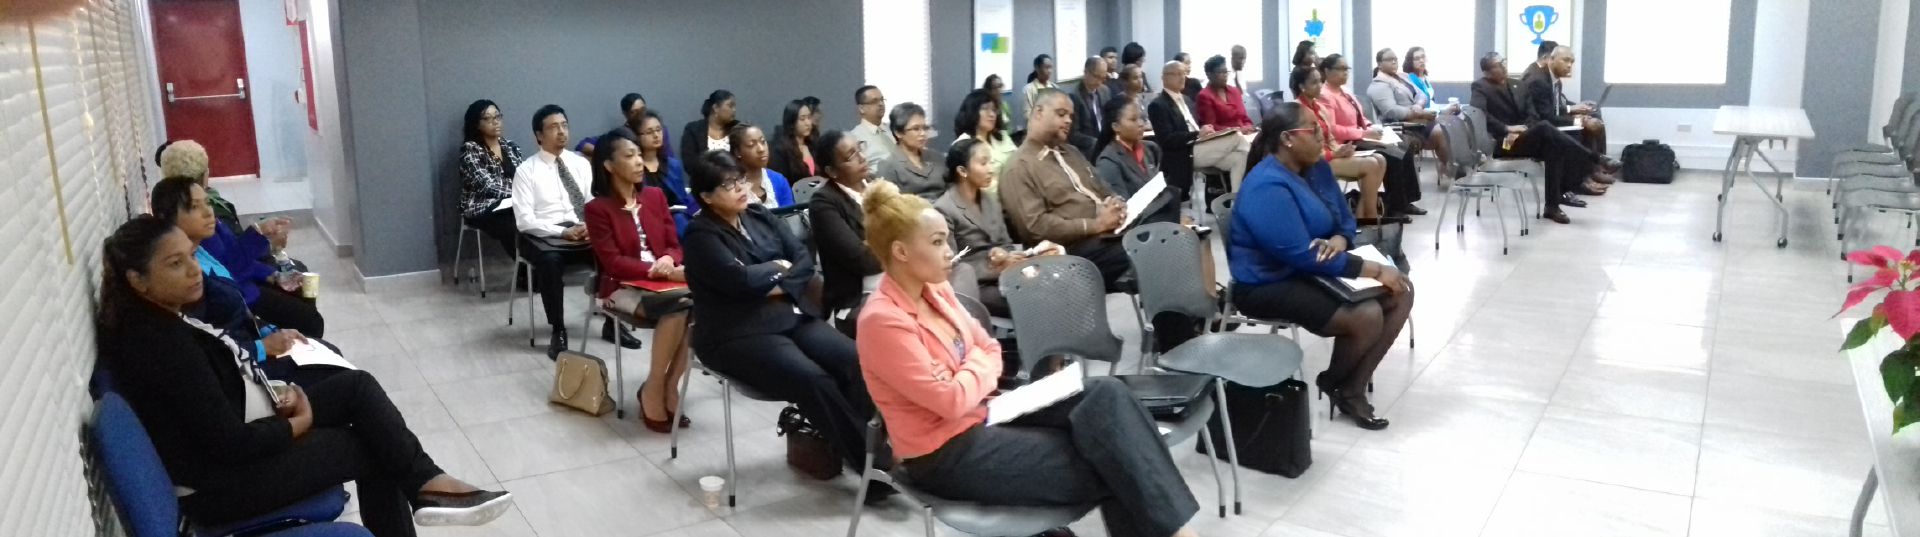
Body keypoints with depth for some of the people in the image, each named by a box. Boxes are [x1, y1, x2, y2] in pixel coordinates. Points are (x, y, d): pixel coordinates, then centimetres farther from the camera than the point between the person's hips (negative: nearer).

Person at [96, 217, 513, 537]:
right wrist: (300, 423, -10)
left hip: (237, 435, 9)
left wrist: (276, 397, -4)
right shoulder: (160, 343, -26)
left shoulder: (160, 319, 3)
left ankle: (423, 483, -2)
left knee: (357, 386, -2)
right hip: (217, 481, -9)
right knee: (373, 447, -7)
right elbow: (229, 442, -25)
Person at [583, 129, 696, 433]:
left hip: (663, 280, 5)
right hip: (622, 287, -5)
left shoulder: (655, 196, 13)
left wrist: (669, 261, -12)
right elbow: (612, 262, -10)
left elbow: (674, 244, 12)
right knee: (676, 306, -35)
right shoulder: (597, 209, -3)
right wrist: (657, 270, -22)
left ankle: (668, 385, -16)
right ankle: (654, 390, -17)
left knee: (698, 302, -30)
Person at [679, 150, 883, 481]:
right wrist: (778, 267, -1)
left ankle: (870, 447, -18)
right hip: (739, 333, -6)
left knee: (855, 361, -21)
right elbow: (741, 279, -19)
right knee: (812, 380, -29)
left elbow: (805, 259, 7)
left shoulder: (761, 217, 14)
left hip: (793, 315, 6)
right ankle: (868, 461, -21)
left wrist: (780, 285, -12)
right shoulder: (701, 236, -5)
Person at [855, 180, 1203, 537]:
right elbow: (951, 400, -23)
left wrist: (974, 377, -10)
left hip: (984, 413, 8)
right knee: (1106, 467, -16)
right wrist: (978, 365, -4)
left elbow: (990, 351, 12)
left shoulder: (935, 291, 4)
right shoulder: (883, 321, -22)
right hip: (947, 455, -8)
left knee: (1106, 394, -13)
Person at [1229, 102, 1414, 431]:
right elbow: (1301, 256, -29)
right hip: (1271, 285, -10)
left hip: (1315, 270, 10)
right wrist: (1374, 270, -24)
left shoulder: (1317, 167, 4)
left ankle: (1353, 390, -1)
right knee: (1367, 315, -24)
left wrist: (1339, 240, -13)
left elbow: (1344, 219, 14)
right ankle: (1334, 383, 7)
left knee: (1401, 293, 0)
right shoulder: (1269, 188, -25)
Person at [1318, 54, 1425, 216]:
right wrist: (1364, 133, -22)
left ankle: (1405, 201, 1)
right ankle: (1394, 207, -8)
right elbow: (1331, 129, -22)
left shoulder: (1344, 91, 17)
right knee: (1393, 159, -20)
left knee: (1404, 153, -5)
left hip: (1360, 139, 9)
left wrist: (1371, 127, 1)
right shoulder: (1324, 96, -13)